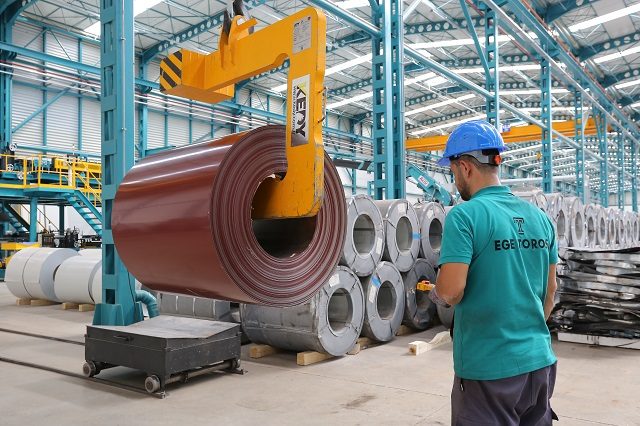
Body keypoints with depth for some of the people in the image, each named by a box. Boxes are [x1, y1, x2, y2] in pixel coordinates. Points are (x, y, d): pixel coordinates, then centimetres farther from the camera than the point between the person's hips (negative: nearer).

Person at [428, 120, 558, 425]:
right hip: (540, 363, 6)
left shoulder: (465, 215, -17)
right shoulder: (539, 217, 4)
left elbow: (451, 292, -21)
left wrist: (436, 293, 1)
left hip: (489, 369, -6)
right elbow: (550, 290, 11)